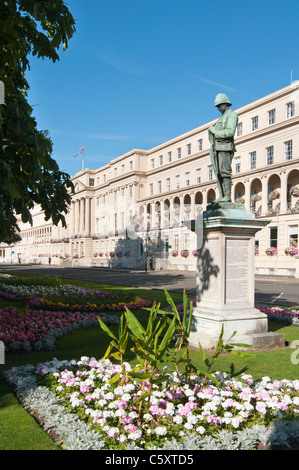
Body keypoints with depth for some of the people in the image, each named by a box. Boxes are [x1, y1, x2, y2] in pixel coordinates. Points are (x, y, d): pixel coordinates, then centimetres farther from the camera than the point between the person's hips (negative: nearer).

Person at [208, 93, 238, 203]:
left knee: (225, 171, -12)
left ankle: (228, 196, -12)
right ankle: (222, 196, 2)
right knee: (218, 173, 2)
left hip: (225, 147, -9)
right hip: (216, 148, 9)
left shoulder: (232, 115, 0)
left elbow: (230, 132, -15)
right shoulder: (221, 117, 28)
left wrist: (214, 131, -8)